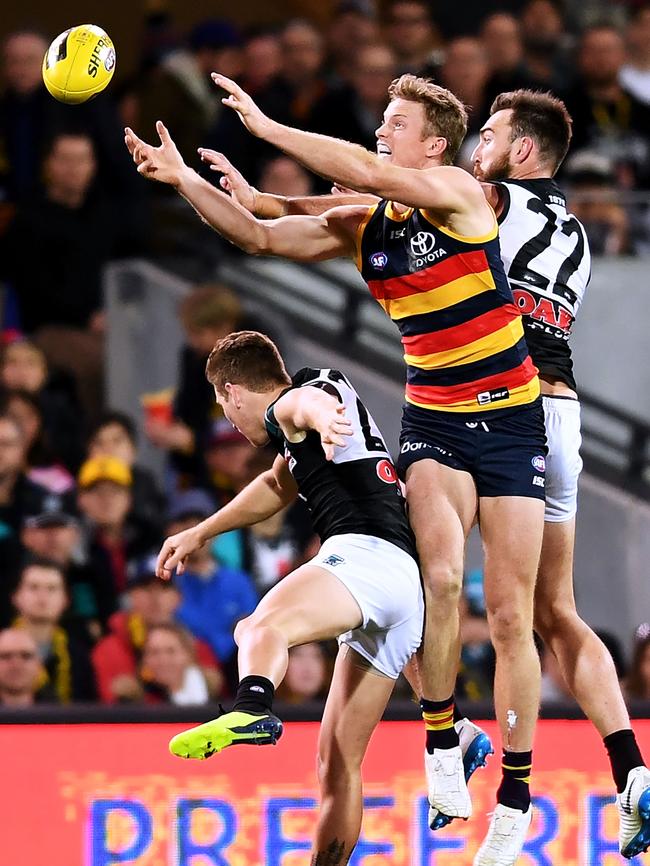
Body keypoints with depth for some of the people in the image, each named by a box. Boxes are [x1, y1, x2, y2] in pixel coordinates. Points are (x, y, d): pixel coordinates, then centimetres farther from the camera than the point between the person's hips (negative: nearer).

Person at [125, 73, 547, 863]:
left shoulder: (460, 195, -12)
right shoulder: (364, 225, 3)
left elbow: (369, 174, -27)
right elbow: (260, 236, 3)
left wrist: (265, 125, -23)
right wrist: (184, 179, -10)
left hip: (511, 420, -3)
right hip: (432, 420, 3)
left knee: (509, 615, -2)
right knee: (440, 575, -25)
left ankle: (515, 797, 7)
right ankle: (441, 740, -8)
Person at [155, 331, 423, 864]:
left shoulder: (287, 405, 7)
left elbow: (310, 400, -19)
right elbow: (277, 487, 53)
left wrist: (323, 418, -44)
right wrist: (200, 534, 63)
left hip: (366, 552, -10)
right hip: (405, 587, 10)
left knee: (261, 628, -36)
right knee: (338, 764, 13)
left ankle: (253, 710, -67)